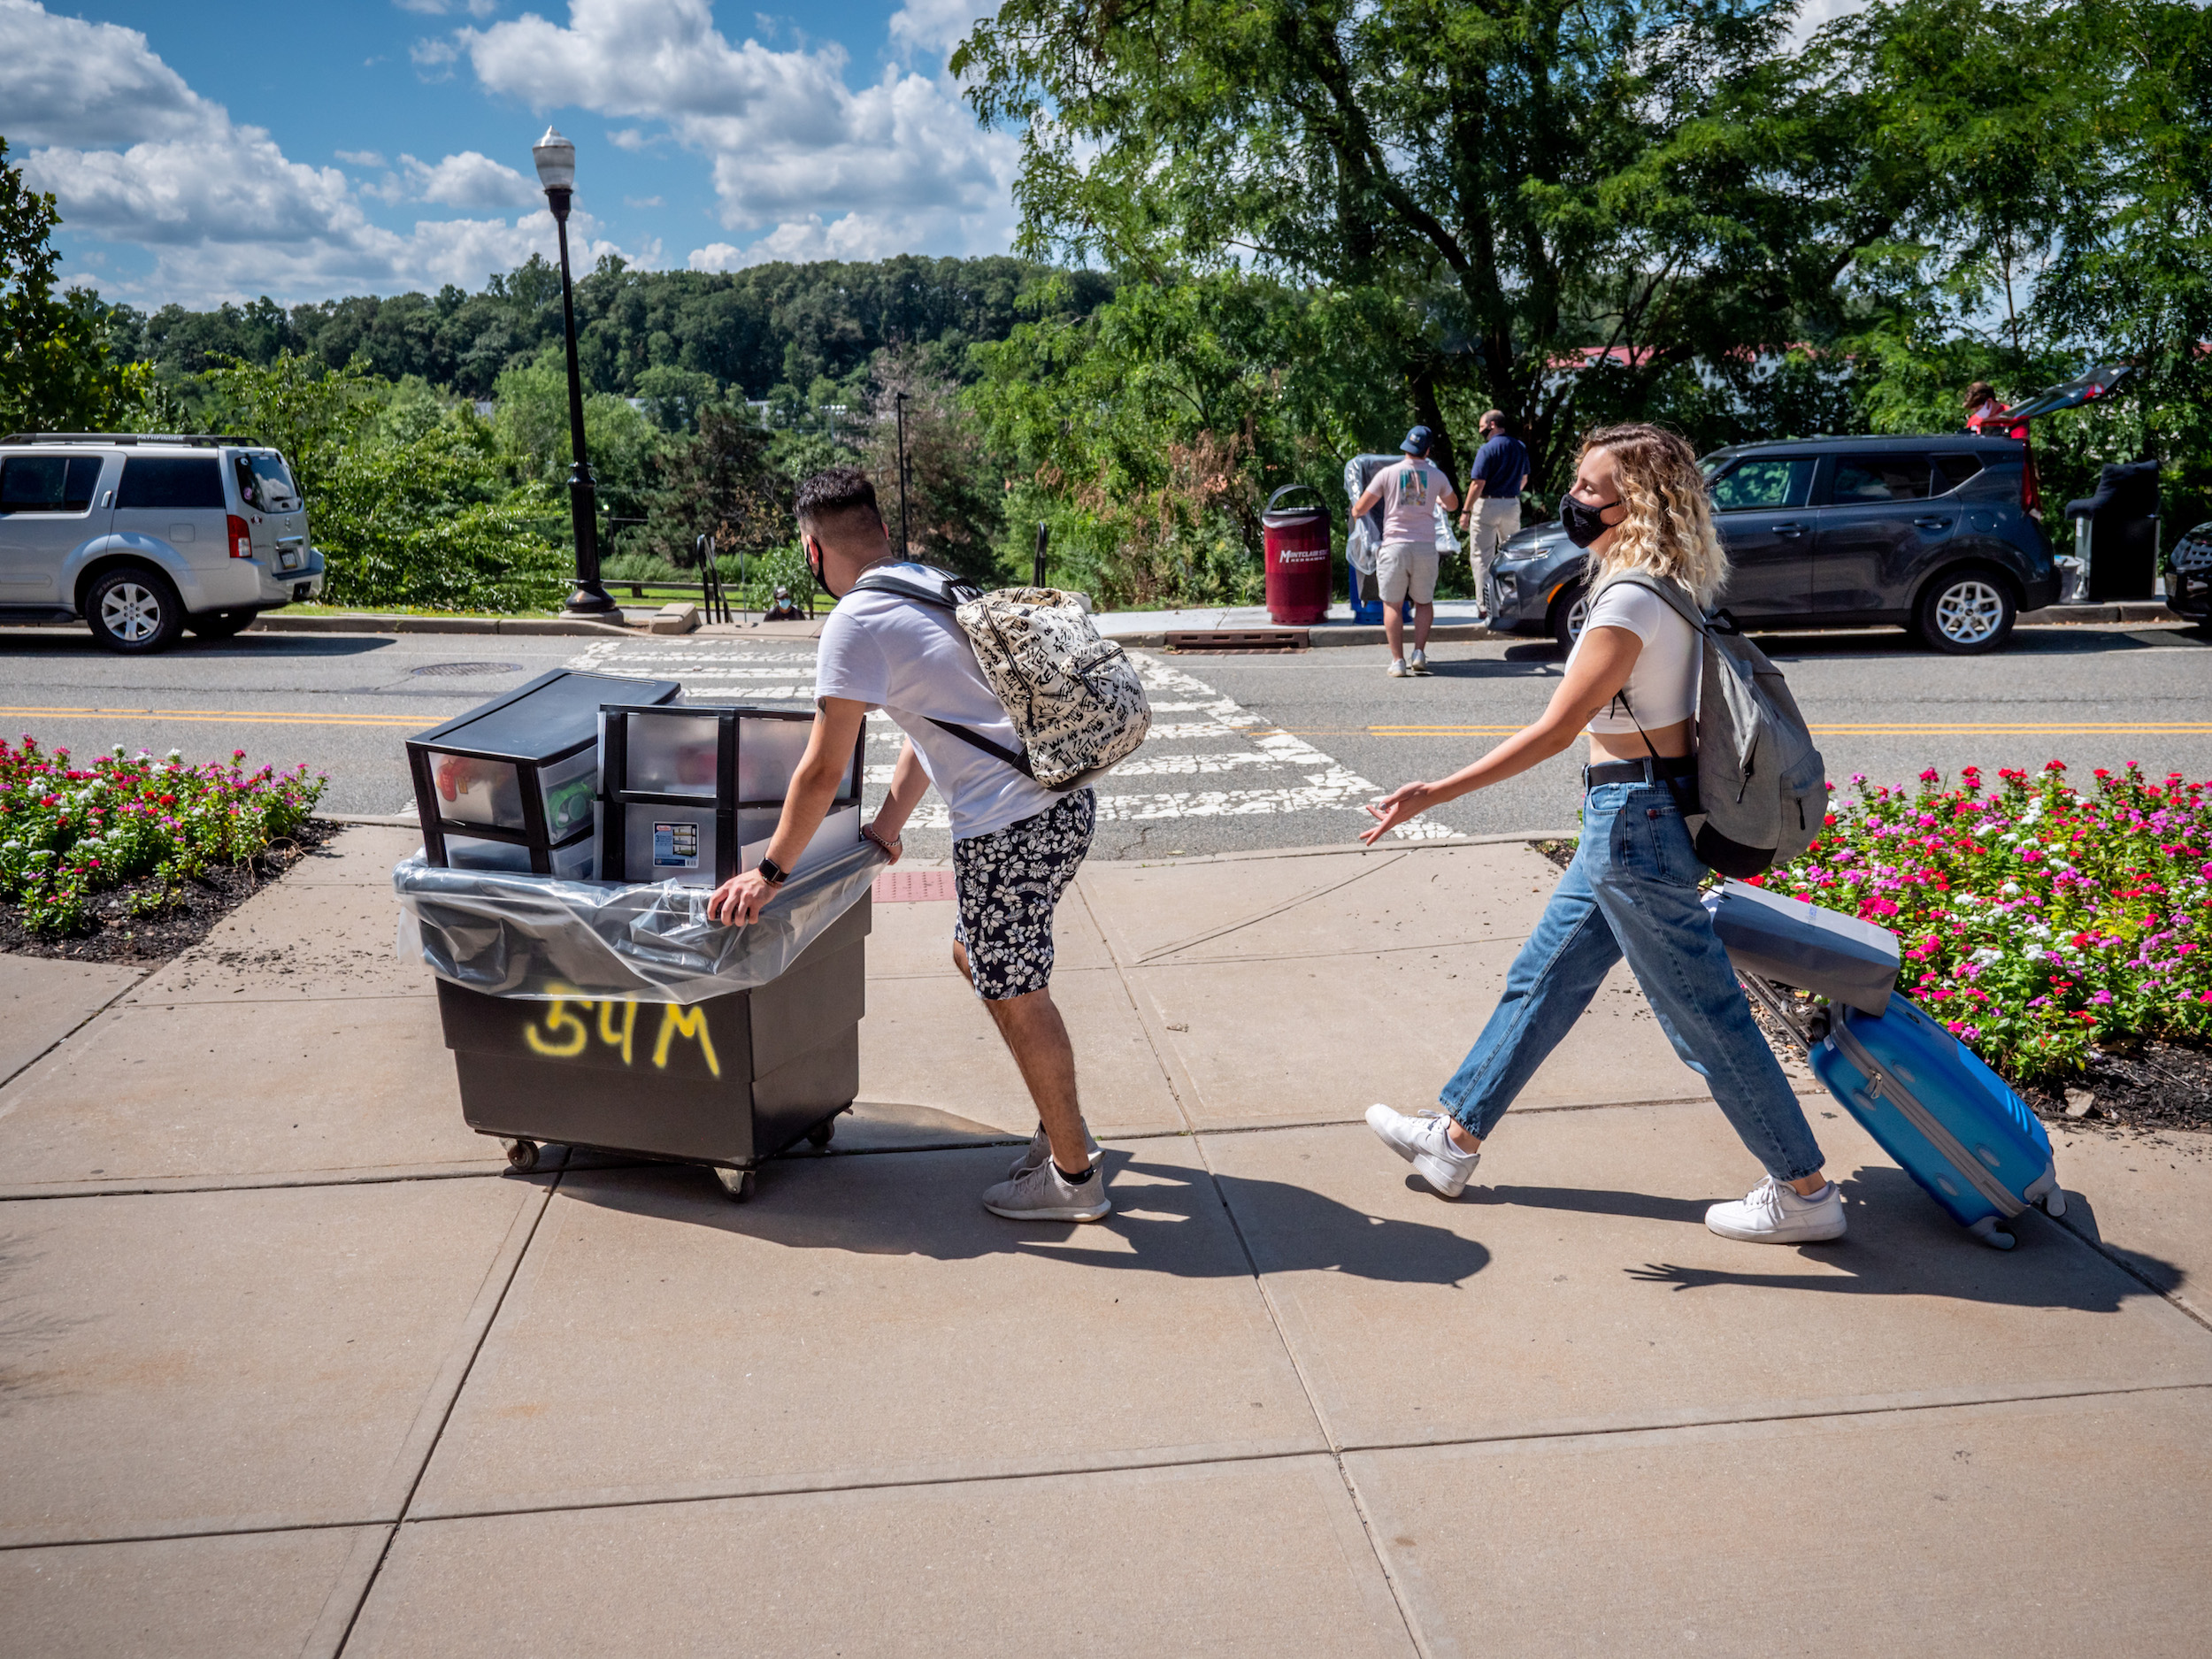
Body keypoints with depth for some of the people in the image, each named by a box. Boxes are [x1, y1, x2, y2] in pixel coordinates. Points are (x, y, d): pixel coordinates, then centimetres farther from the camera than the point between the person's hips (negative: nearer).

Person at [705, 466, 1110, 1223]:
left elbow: (822, 772, -7)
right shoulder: (929, 586, 17)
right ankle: (1061, 1123, 32)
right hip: (1065, 797, 9)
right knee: (975, 957, 23)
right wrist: (888, 823, 30)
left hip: (1010, 824, -9)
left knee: (1017, 996, 3)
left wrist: (770, 872, 3)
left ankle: (1074, 1174, 15)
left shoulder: (855, 623, -9)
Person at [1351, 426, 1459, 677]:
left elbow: (1360, 508, 2)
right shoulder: (1437, 476, 5)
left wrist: (1354, 510, 27)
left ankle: (1398, 661, -1)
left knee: (1392, 605, 6)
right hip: (1425, 547, 2)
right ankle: (1419, 653, 4)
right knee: (1424, 602, 17)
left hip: (1395, 546, -2)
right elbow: (1453, 505, 25)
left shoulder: (1388, 473, -2)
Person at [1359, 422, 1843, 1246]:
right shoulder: (1665, 587, 8)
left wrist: (1435, 793, -23)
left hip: (1636, 821, -10)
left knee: (1703, 1017, 1)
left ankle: (1805, 1193, 15)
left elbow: (1555, 730, -24)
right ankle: (1454, 1138, 31)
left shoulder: (1631, 600, -21)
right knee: (1542, 978, 18)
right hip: (1632, 817, 10)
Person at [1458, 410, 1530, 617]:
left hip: (1487, 505, -6)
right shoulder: (1520, 447, 8)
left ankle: (1485, 605, -5)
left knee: (1482, 557, -1)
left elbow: (1478, 484, -17)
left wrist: (1466, 511, -14)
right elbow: (1524, 480, 16)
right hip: (1512, 505, 6)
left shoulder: (1487, 449, -14)